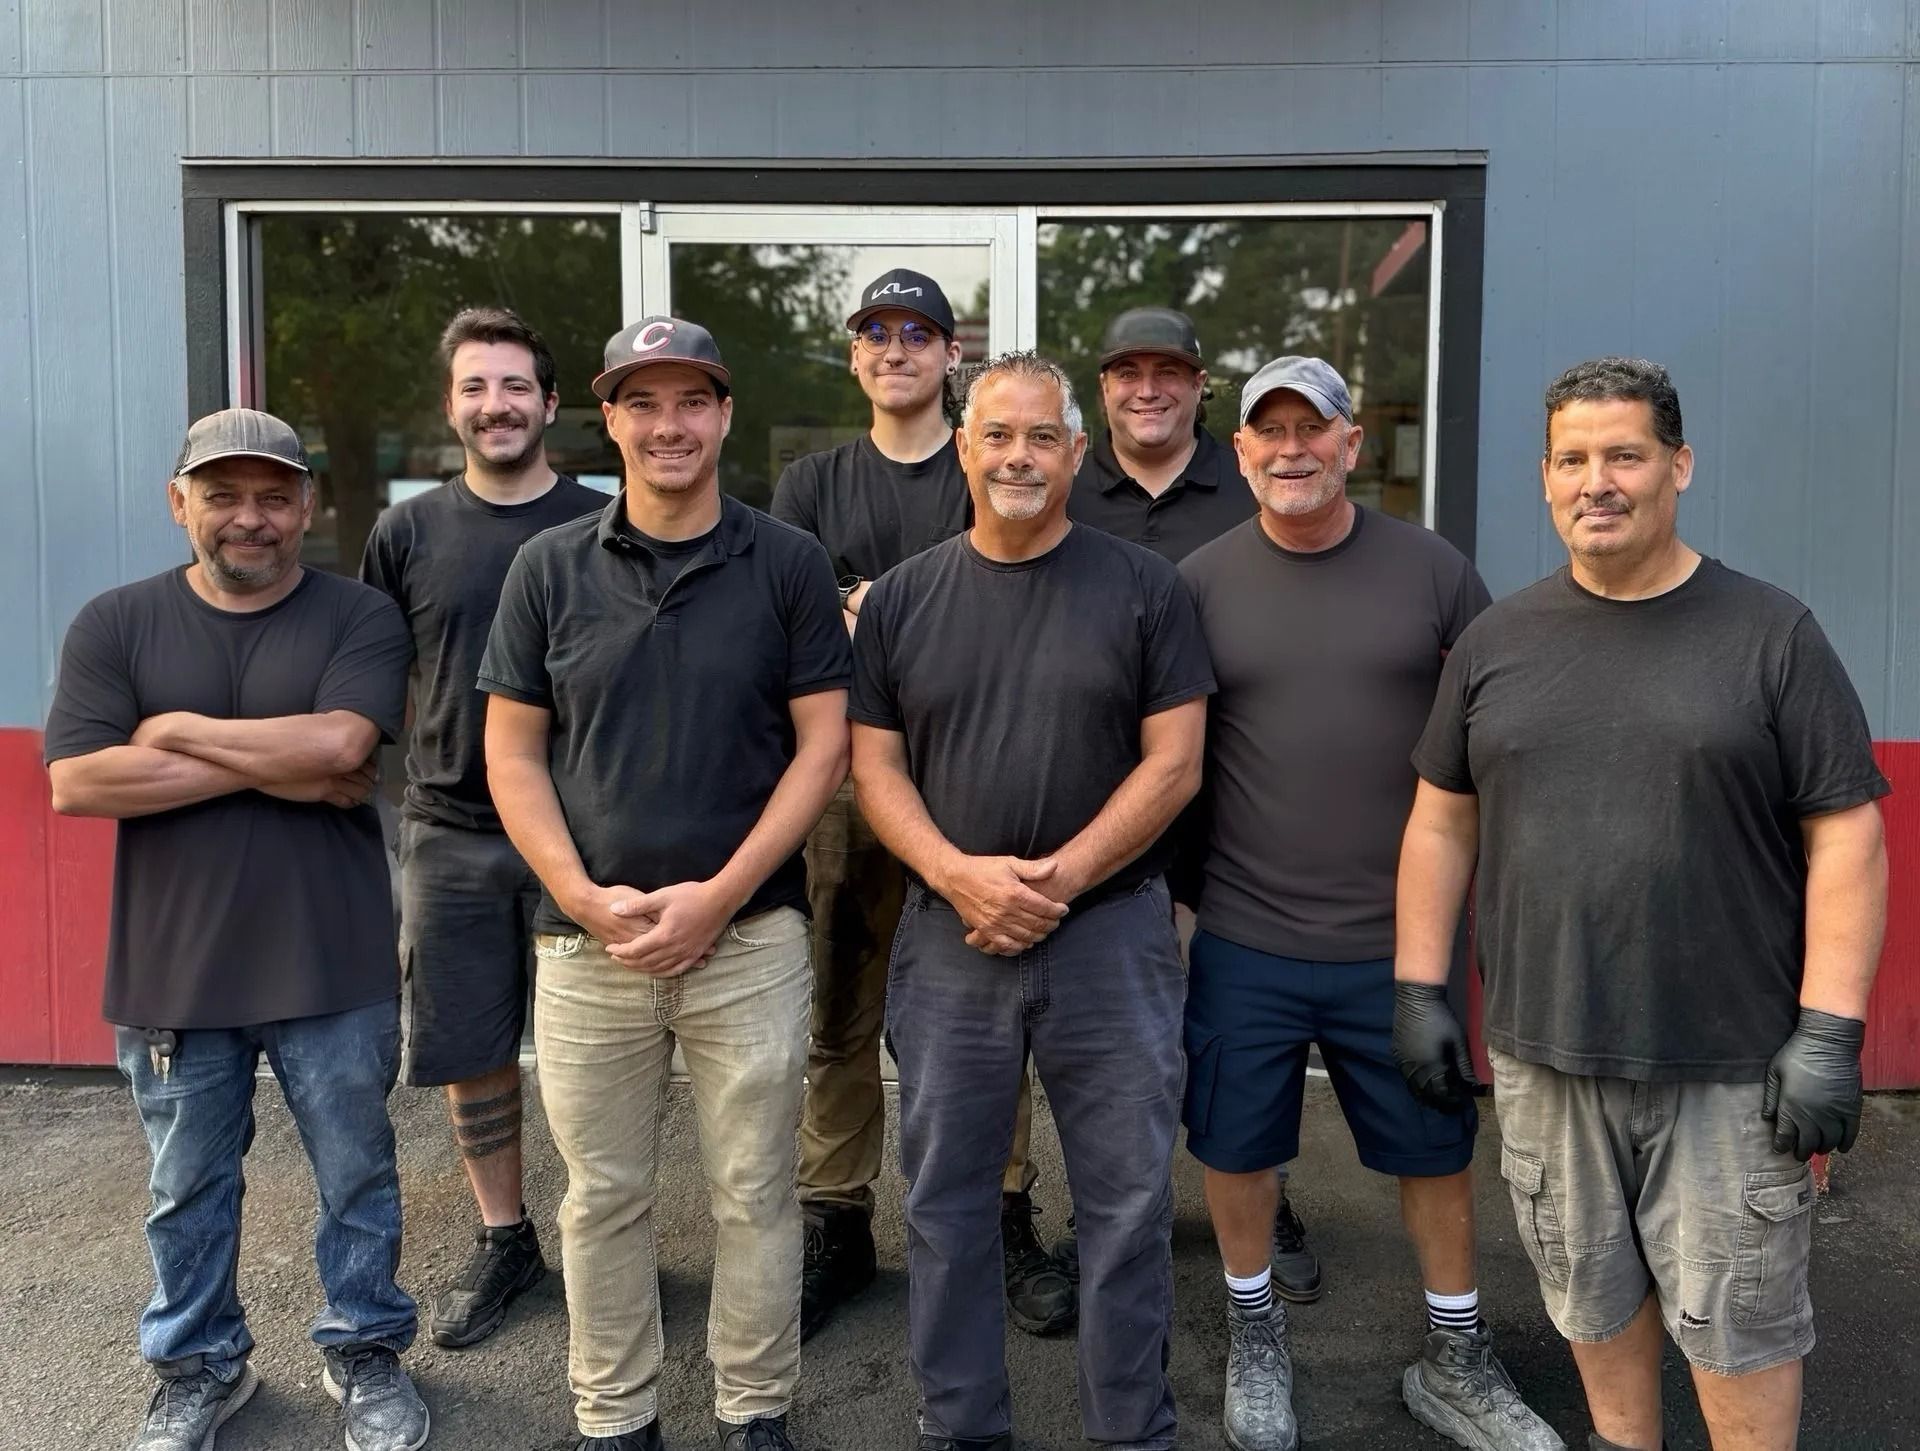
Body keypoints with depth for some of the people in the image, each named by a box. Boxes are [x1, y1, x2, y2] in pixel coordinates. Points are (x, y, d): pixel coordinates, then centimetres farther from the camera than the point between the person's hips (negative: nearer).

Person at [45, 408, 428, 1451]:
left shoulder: (361, 618, -4)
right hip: (171, 972, 2)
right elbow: (77, 782, -12)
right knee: (188, 1191, 18)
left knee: (357, 1179, 14)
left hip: (334, 971, -1)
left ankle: (365, 1353, 35)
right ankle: (198, 1365, 40)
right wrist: (269, 766, -15)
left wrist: (179, 730, -11)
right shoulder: (113, 625, 0)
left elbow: (340, 744, -21)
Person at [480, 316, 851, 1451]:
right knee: (604, 1199, 12)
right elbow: (513, 753, 4)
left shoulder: (789, 563, 0)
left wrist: (717, 897, -11)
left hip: (751, 935, -1)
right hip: (585, 941, 2)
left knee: (755, 1192, 8)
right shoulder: (550, 566, 4)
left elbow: (823, 746, -2)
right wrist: (587, 899, -9)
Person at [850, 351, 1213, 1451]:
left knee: (1129, 1197, 7)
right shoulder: (904, 599, 6)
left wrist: (1060, 877, -14)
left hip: (1112, 933, -2)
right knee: (948, 1197, 12)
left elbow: (1173, 762, -4)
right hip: (949, 936, 2)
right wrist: (958, 874, -13)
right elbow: (875, 766, 4)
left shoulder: (1144, 588, 0)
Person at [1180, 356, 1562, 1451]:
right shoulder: (1201, 580, -1)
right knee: (1237, 1144, 12)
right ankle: (1256, 1337, 38)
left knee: (1436, 1146, 13)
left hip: (1400, 937, 1)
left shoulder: (1433, 570, -1)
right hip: (1245, 938, 0)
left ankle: (1456, 1361, 35)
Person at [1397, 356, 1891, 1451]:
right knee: (1593, 1289, 18)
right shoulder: (1497, 642, 5)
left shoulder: (1771, 635, -4)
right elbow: (1443, 824, 9)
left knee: (1739, 1315, 8)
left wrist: (1830, 1032, -11)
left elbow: (1845, 835, -5)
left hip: (1731, 1059, -3)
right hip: (1544, 1051, 3)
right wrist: (1420, 989, 4)